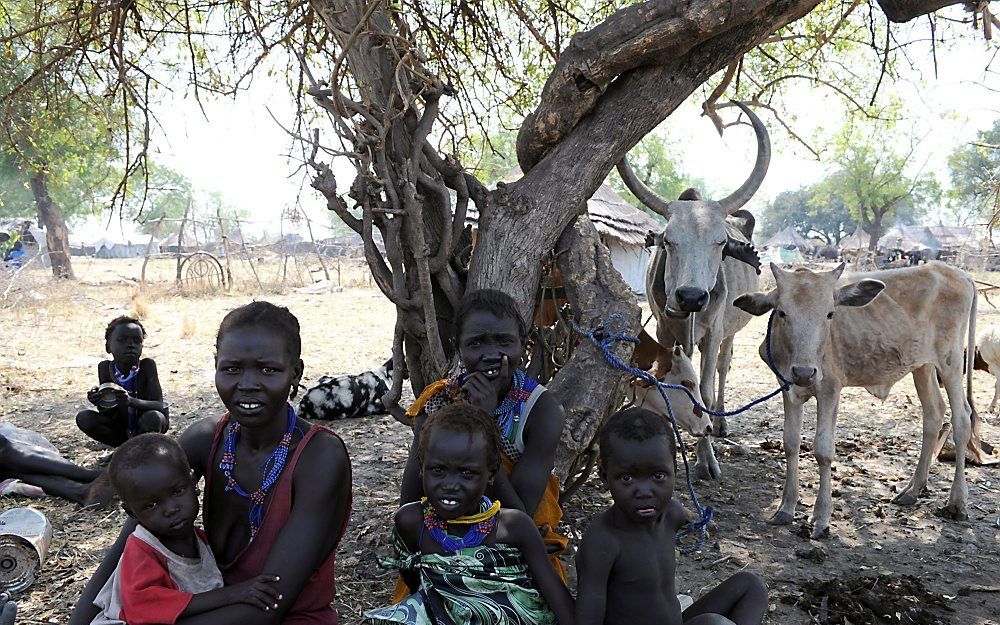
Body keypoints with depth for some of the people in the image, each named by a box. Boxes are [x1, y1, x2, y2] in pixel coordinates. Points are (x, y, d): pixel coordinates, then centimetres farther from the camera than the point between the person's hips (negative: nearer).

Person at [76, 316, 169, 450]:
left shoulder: (147, 365, -19)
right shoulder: (105, 367, -12)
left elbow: (159, 406, -27)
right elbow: (107, 414, -9)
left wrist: (131, 401, -45)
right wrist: (100, 403, -33)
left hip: (146, 428, -3)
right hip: (122, 427, 3)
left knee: (153, 417, -35)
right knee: (83, 418, -16)